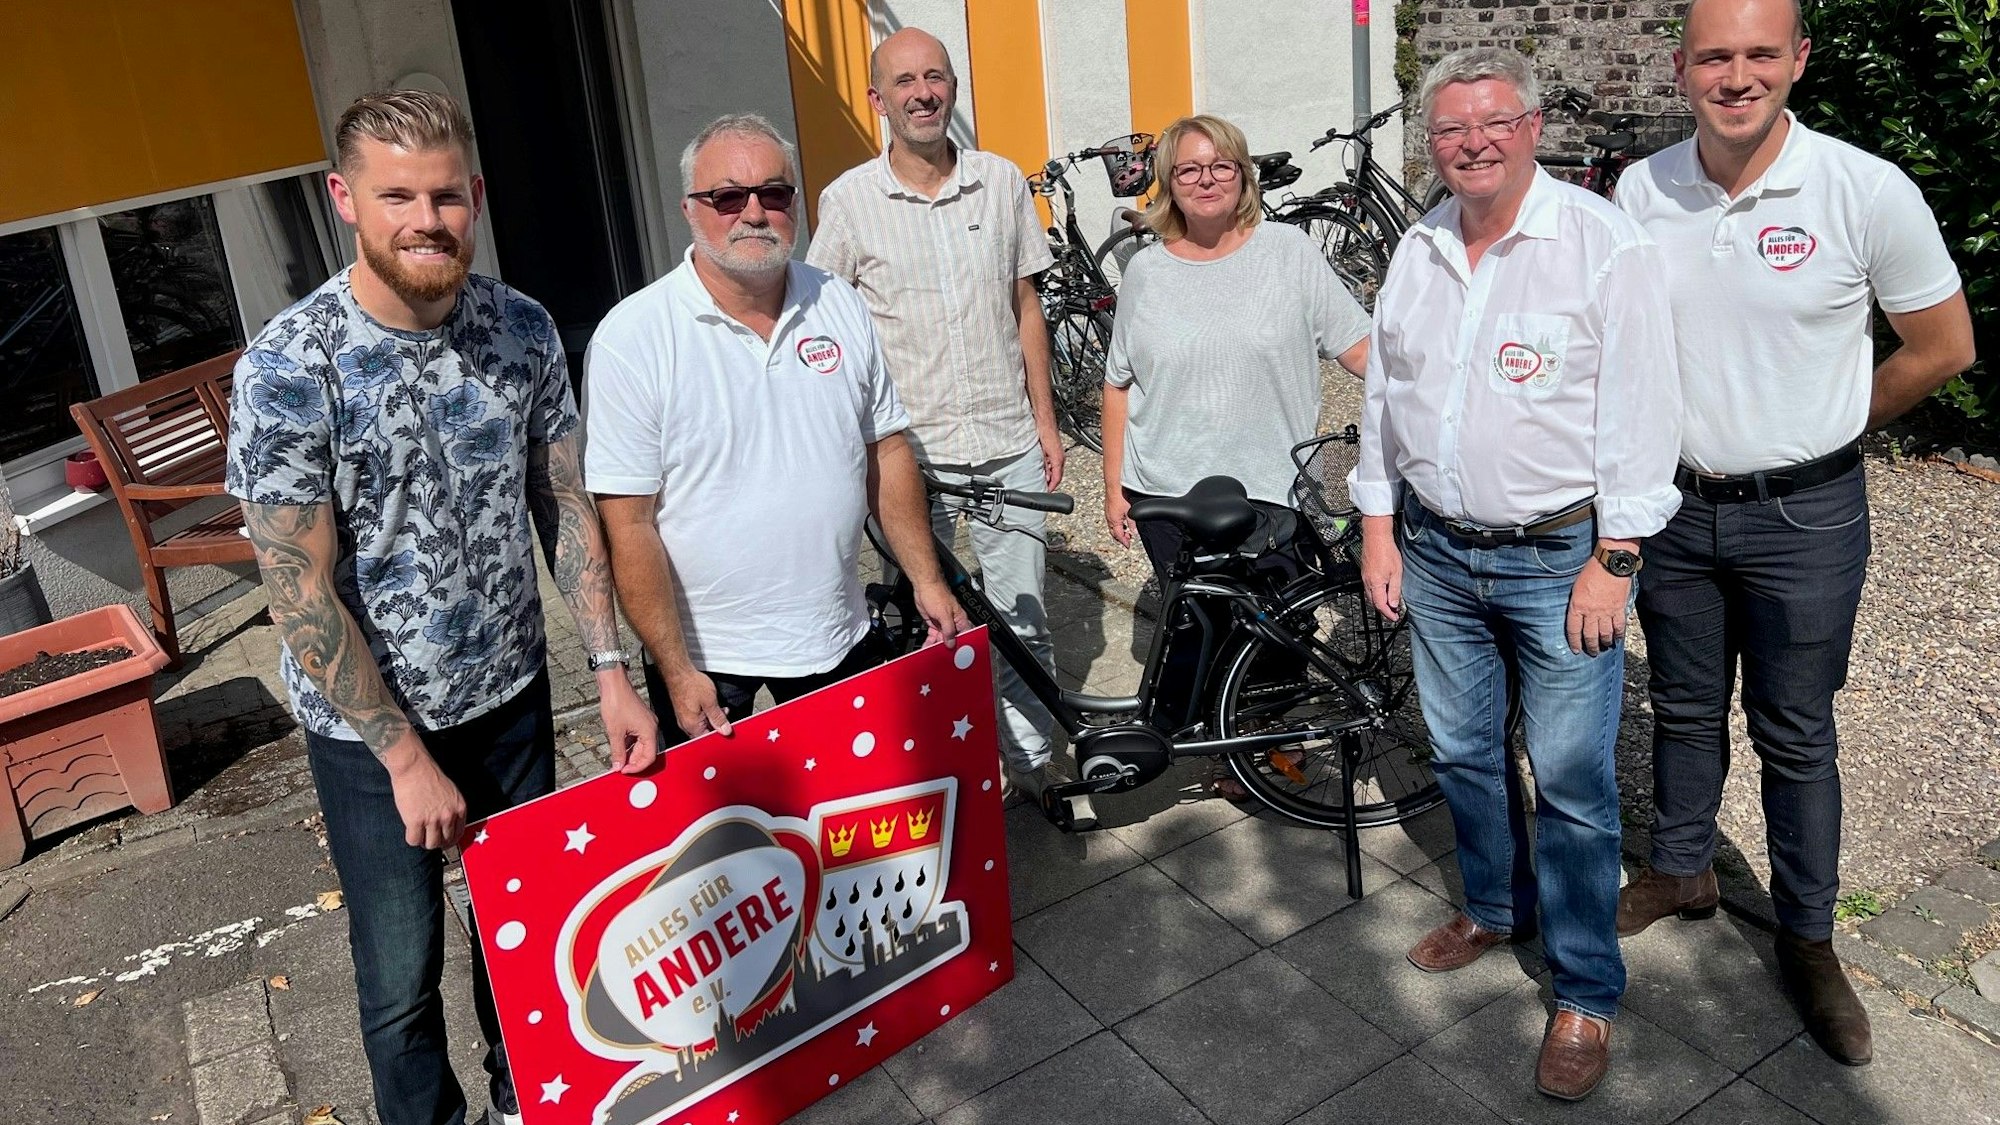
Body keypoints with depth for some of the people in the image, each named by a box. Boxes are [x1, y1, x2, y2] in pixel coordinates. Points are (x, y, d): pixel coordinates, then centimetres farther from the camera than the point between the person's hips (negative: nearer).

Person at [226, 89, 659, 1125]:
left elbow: (565, 504, 1)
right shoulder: (288, 369, -20)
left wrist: (611, 672, -6)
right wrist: (407, 758, -14)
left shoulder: (523, 329, -7)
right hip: (368, 724, -3)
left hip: (510, 693, 4)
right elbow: (302, 592, -18)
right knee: (403, 974, 11)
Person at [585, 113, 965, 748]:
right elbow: (628, 524, -15)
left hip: (839, 641, 4)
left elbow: (886, 450, 8)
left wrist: (926, 580, 5)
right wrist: (677, 672, -16)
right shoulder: (632, 338, -14)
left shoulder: (839, 305, 1)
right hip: (706, 661, -4)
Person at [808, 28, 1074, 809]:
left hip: (1007, 443, 2)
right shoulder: (849, 200, -4)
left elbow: (1025, 306, 10)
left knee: (1022, 618, 8)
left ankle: (1032, 764, 26)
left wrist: (1045, 417, 7)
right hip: (909, 450, -2)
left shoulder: (1003, 182, 3)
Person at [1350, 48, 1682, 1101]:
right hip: (1436, 552, 6)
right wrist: (1377, 527, 9)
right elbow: (1383, 392, 13)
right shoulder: (1419, 250, 7)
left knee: (1574, 784, 1)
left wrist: (1613, 560, -14)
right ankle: (1494, 907, 41)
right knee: (1462, 752, 18)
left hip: (1560, 559, -5)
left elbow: (1640, 409, -12)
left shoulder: (1603, 242, -11)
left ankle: (1586, 994, 17)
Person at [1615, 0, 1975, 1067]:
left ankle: (1808, 939, 26)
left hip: (1804, 517, -3)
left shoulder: (1868, 190, -13)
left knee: (1797, 737, 8)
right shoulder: (1640, 190, -3)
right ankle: (1682, 870, 40)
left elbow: (1943, 346, -2)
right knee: (1684, 711, 18)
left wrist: (1821, 434, 4)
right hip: (1672, 504, 3)